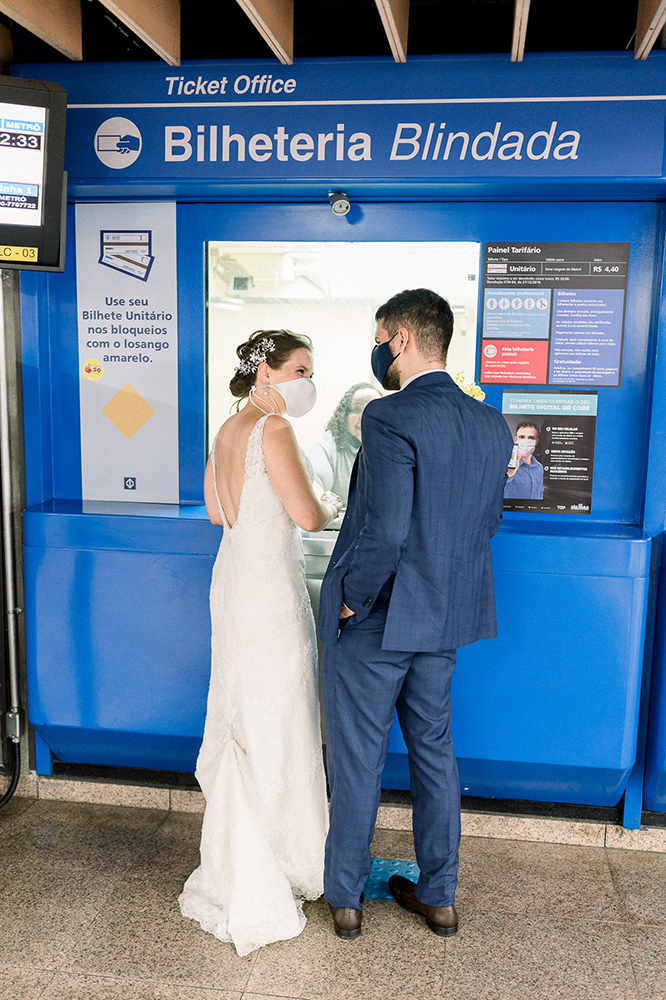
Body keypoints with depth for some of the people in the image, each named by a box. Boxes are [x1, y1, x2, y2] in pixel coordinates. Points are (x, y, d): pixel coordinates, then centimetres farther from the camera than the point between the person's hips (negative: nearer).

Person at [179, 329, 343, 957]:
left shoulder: (228, 430, 11)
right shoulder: (273, 430, -16)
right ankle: (258, 893, 15)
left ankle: (235, 864, 34)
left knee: (241, 720, 18)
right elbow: (309, 516, -18)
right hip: (269, 586, -9)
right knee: (274, 727, 1)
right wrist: (332, 506, 2)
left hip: (234, 578, 9)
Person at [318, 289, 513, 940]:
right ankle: (438, 896, 34)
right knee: (434, 752, 20)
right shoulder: (492, 425, 2)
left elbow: (384, 532, -28)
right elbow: (488, 521, 11)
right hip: (446, 619, 7)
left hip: (373, 620, -7)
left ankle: (344, 898, 29)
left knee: (357, 763, 11)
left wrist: (352, 601, -13)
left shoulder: (390, 418, -21)